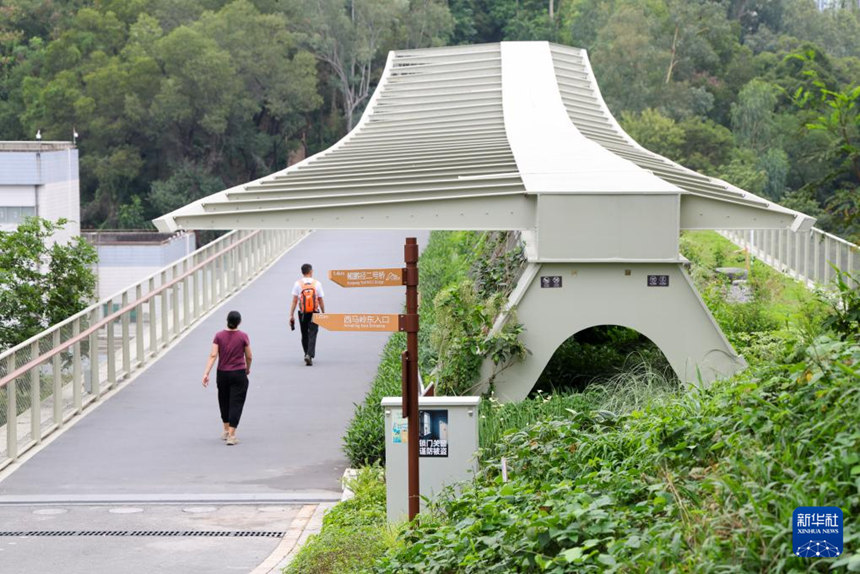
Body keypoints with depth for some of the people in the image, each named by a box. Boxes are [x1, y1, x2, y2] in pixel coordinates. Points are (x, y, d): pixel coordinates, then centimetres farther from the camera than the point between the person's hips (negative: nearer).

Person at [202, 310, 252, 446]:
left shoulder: (219, 336, -4)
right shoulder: (243, 336, -7)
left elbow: (213, 355, -10)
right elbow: (249, 357, 0)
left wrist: (206, 373, -12)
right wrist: (247, 369, 19)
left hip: (222, 374, 3)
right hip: (239, 374, -3)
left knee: (224, 402, 20)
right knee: (236, 404, -1)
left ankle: (226, 431, 33)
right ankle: (231, 436, -8)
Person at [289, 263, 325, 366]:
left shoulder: (298, 284, -3)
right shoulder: (317, 284, -3)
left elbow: (294, 301, -4)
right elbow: (321, 301, 2)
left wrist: (291, 315, -2)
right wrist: (323, 314, 13)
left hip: (302, 313, 1)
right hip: (314, 313, -1)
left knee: (304, 335, 17)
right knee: (312, 335, -3)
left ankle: (307, 355, 28)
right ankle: (310, 355, -20)